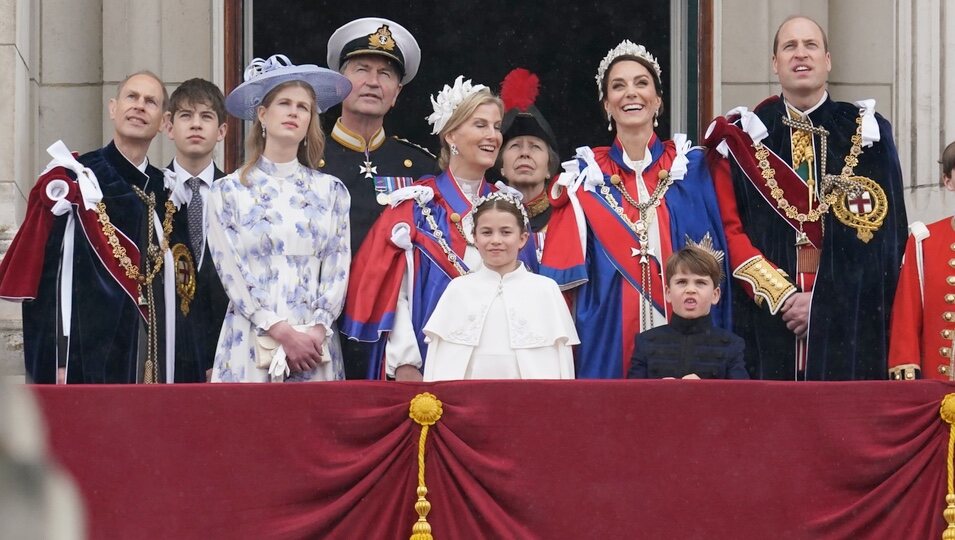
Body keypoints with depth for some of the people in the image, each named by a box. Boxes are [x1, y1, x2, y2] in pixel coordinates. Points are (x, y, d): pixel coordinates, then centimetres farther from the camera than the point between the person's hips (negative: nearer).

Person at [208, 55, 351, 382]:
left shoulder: (330, 191, 12)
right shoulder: (228, 191, 6)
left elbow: (339, 269, 7)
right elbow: (231, 273, -2)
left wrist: (317, 331, -8)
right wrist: (282, 333, -11)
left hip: (315, 344, 2)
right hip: (251, 341, -2)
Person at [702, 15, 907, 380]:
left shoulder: (867, 132, 8)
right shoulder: (744, 137, 9)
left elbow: (886, 233, 1)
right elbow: (729, 228, 2)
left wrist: (825, 302, -8)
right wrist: (781, 295, -11)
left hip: (848, 321, 0)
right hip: (765, 318, 0)